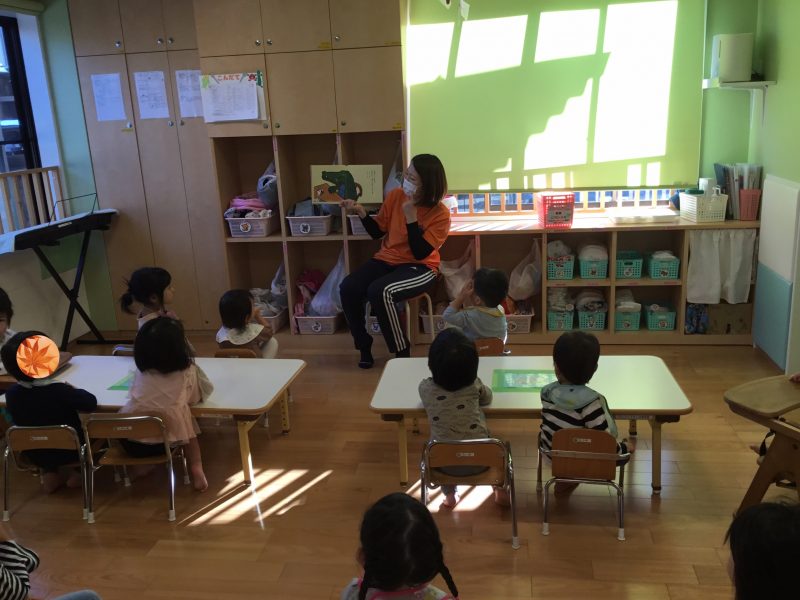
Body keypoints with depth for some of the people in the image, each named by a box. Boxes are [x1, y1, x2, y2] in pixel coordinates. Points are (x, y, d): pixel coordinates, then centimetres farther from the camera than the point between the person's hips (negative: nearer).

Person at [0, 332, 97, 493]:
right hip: (69, 452, -3)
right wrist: (73, 390, -4)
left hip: (34, 455, 4)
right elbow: (91, 403, -21)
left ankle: (48, 474, 23)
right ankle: (77, 472, 18)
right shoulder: (60, 390, -29)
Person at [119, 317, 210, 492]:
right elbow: (194, 399, 13)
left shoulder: (140, 370, 8)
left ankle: (143, 463, 23)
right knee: (188, 425, 28)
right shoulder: (188, 372, 1)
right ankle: (197, 469, 13)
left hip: (130, 439, 3)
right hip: (165, 440, -2)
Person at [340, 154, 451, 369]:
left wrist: (411, 217, -23)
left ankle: (402, 351, -14)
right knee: (348, 288, -21)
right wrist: (362, 213, -9)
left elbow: (420, 253, -19)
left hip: (420, 268, -5)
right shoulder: (395, 196, -2)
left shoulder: (440, 214, -14)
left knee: (380, 291, -34)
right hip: (387, 260, 5)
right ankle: (363, 346, -2)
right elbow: (377, 232, 9)